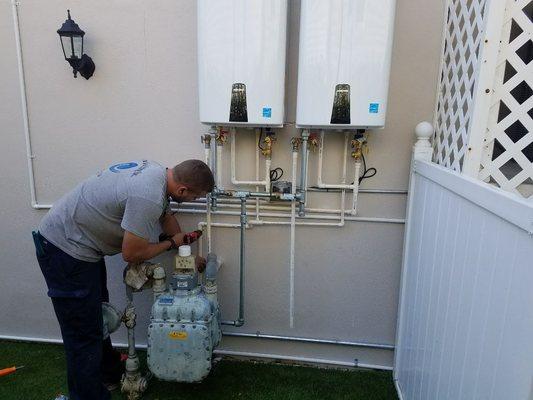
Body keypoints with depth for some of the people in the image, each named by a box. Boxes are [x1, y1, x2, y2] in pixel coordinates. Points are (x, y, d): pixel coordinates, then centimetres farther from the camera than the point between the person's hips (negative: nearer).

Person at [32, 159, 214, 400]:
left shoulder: (157, 172, 0)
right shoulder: (149, 198, -31)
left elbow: (166, 216, 15)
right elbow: (131, 254, -23)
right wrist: (171, 243, -6)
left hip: (79, 242, 10)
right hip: (66, 251, -10)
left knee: (97, 316, 24)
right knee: (84, 334, 0)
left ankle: (109, 374, 43)